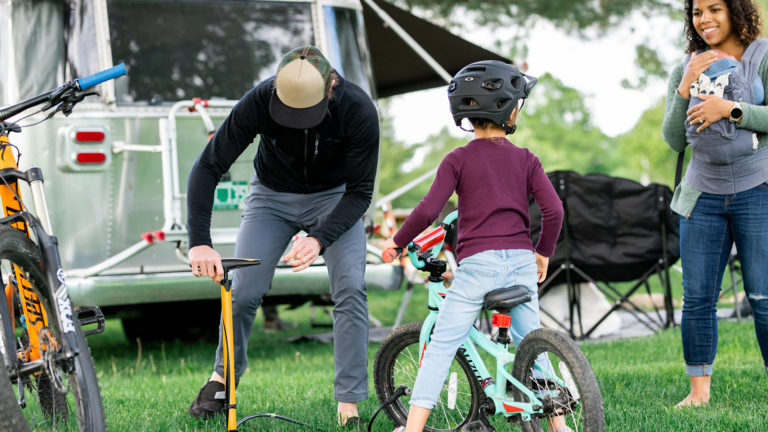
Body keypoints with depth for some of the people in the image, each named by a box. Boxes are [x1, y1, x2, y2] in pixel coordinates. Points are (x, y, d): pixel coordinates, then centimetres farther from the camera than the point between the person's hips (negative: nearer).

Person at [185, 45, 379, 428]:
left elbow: (360, 192, -23)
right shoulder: (259, 102, -30)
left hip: (334, 198, 0)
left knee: (350, 289, -19)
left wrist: (318, 238, -39)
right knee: (244, 291, -11)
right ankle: (224, 374, 18)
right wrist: (199, 242, -38)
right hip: (272, 196, 1)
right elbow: (208, 167, -27)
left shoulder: (358, 110, -31)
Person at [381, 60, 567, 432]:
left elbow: (428, 210, -7)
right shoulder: (526, 159, 9)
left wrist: (397, 241, 7)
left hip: (478, 262, -3)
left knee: (441, 346, -1)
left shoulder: (458, 160, 2)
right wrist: (544, 252, 17)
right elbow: (553, 210, 2)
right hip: (522, 261, 3)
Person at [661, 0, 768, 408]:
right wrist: (686, 87, -10)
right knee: (697, 298, 2)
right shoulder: (685, 71, 9)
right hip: (703, 195, 4)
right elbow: (674, 139, 2)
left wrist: (731, 109, -21)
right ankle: (699, 390, 11)